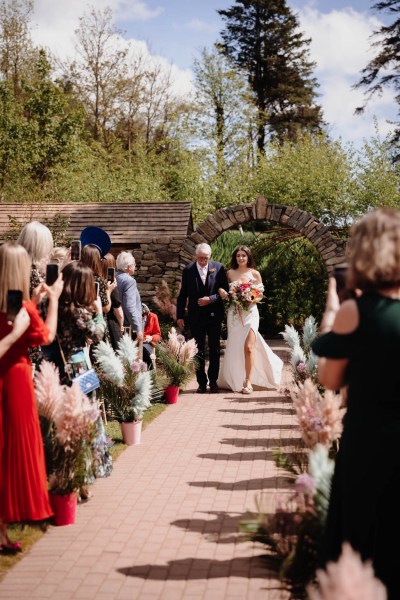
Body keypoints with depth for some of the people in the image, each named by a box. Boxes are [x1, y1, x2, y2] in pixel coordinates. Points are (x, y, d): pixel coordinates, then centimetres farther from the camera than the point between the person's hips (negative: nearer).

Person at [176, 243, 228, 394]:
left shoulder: (218, 268, -1)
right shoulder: (188, 270, 0)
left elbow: (225, 290, 0)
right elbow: (182, 294, 3)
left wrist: (211, 299, -15)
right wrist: (180, 316, 1)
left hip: (214, 315, 0)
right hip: (196, 316, 0)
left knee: (215, 350, 6)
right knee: (198, 350, 5)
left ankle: (213, 381, 16)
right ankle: (201, 382, 13)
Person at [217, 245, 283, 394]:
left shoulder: (255, 274, 3)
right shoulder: (230, 273, 6)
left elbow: (260, 294, 8)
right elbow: (223, 290, 13)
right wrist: (222, 292, -9)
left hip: (250, 313, -2)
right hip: (234, 313, 2)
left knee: (248, 346, -13)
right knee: (234, 347, 5)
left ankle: (248, 381, -7)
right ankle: (234, 380, 18)